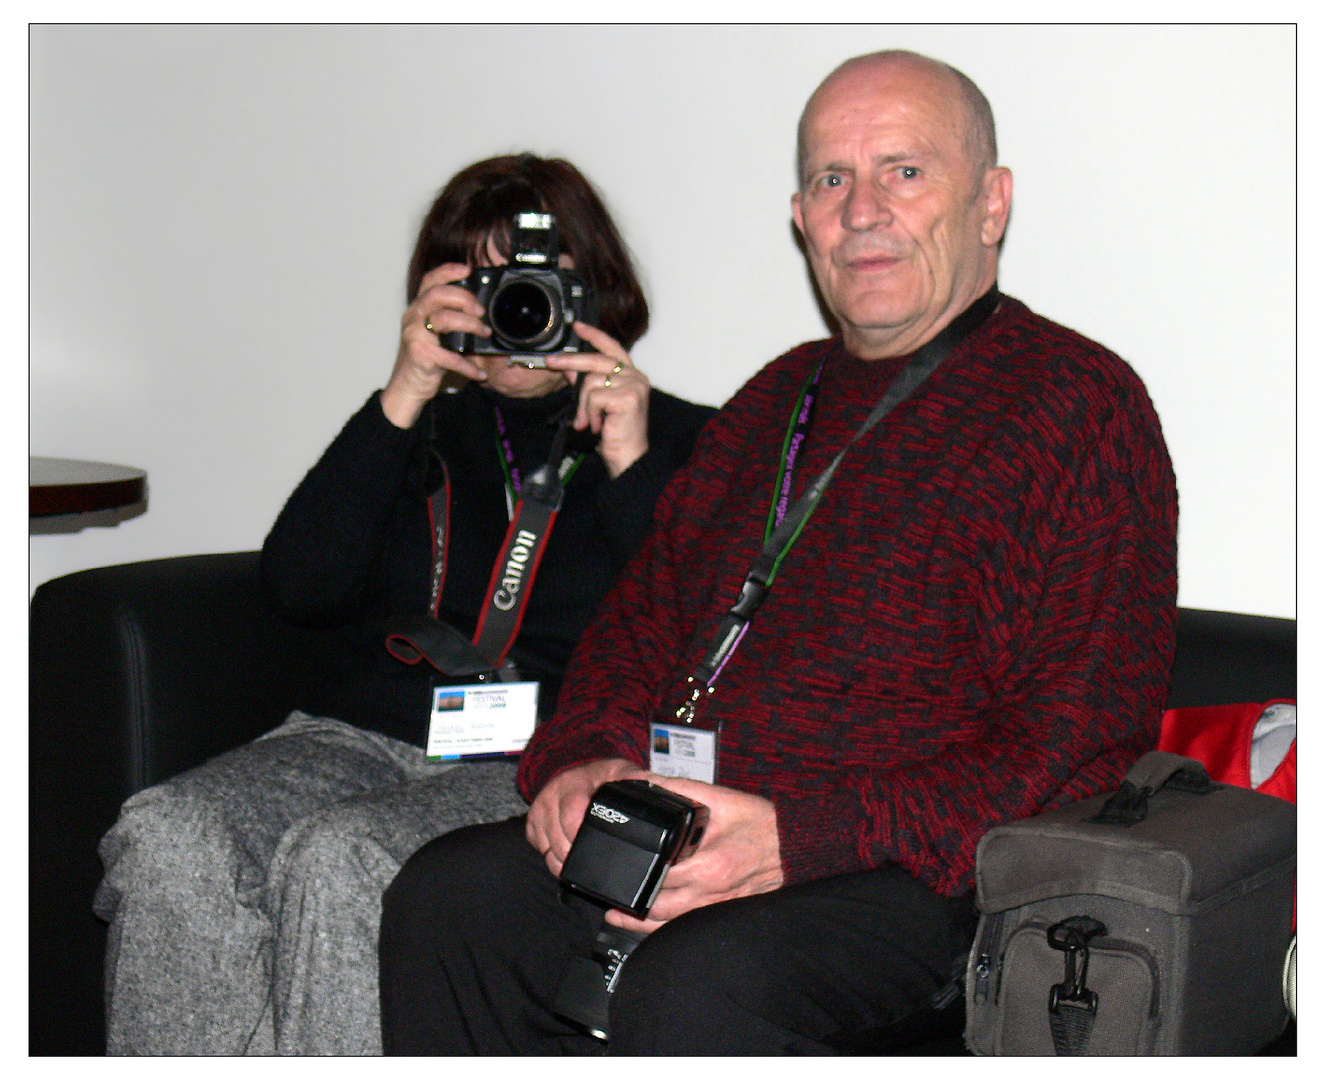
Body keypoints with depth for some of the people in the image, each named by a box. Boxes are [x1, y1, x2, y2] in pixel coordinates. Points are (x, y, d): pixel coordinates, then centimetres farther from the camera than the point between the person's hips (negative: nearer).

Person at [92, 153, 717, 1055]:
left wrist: (632, 466, -8)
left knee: (337, 859, -34)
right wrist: (400, 404, 2)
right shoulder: (433, 433, 24)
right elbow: (301, 588, 7)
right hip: (365, 735, 4)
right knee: (169, 838, -25)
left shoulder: (683, 442, 13)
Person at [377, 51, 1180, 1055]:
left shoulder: (1080, 404, -3)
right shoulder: (782, 397, 22)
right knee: (446, 892, -15)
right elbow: (642, 611, 26)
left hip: (908, 877, -7)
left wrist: (797, 838, -19)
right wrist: (587, 758, 2)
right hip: (676, 832, 7)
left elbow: (1077, 742, -11)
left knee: (695, 990, -34)